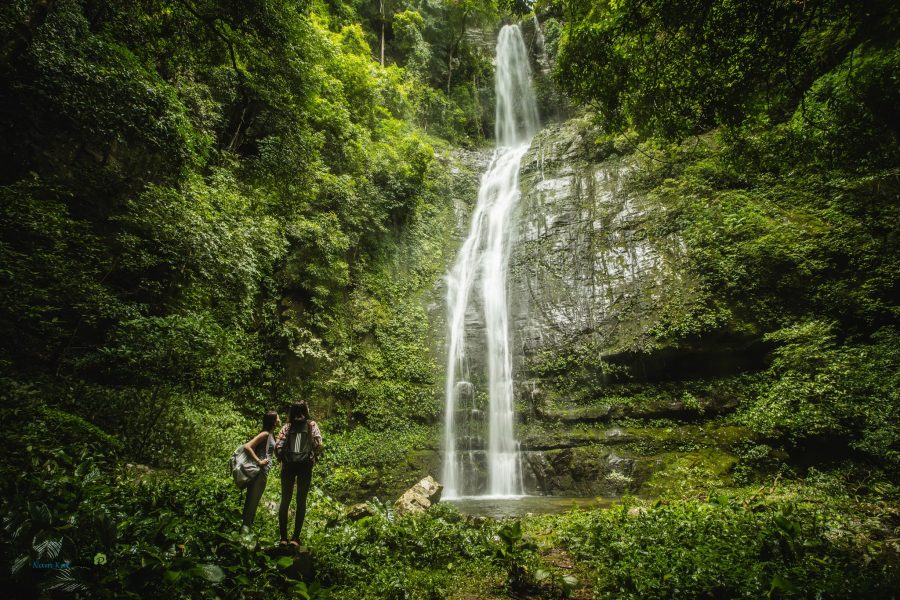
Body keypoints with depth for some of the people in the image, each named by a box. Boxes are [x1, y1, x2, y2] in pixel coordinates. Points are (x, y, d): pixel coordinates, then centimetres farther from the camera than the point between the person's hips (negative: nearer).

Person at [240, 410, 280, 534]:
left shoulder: (270, 435, 14)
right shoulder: (265, 434, -14)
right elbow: (247, 446, -23)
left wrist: (279, 441, 7)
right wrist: (258, 461, -19)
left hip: (263, 472, 10)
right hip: (259, 471, -10)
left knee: (254, 500, 15)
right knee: (252, 499, -4)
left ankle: (247, 526, 23)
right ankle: (245, 527, 2)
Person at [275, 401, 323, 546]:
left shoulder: (287, 426, 11)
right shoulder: (311, 425, 8)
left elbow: (278, 447, 0)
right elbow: (318, 444, -5)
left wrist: (282, 459, 15)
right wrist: (314, 458, 9)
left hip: (288, 465, 2)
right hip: (305, 465, -1)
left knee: (285, 500, 11)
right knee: (301, 501, 6)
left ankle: (283, 537, 8)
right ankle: (295, 537, 2)